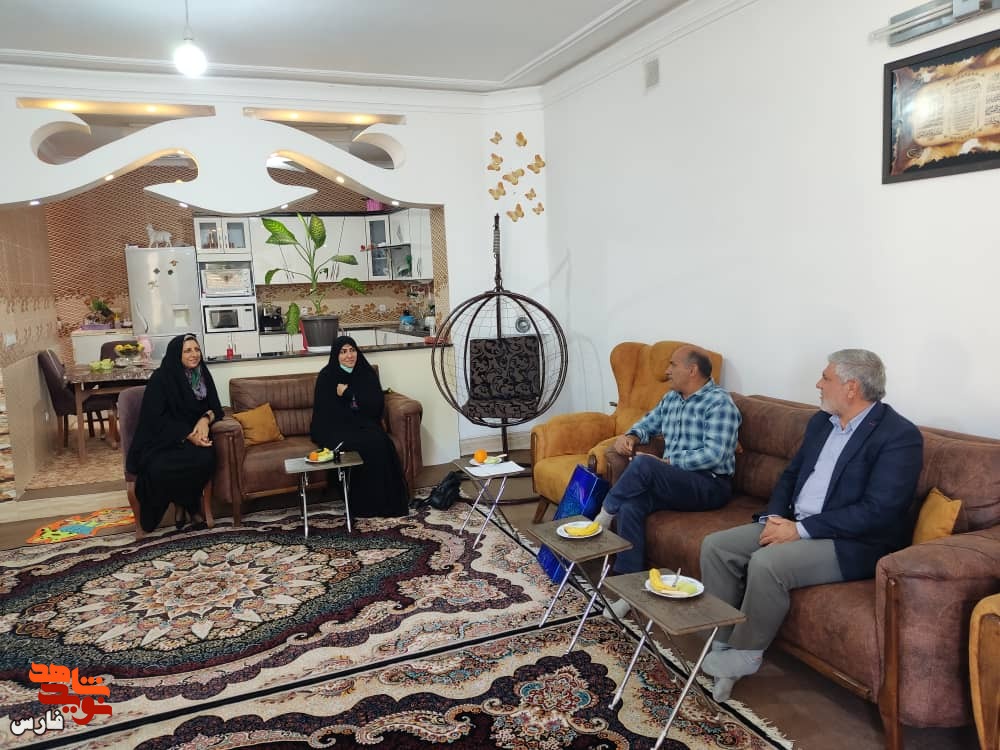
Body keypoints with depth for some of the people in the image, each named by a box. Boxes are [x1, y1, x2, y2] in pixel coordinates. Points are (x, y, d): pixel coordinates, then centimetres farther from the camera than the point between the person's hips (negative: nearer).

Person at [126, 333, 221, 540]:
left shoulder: (203, 375, 5)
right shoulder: (161, 378, -10)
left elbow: (215, 408, 6)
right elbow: (155, 419, -14)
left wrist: (205, 419, -18)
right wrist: (188, 436, -25)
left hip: (193, 437, 4)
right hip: (160, 440, -4)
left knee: (206, 458, -31)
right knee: (159, 470, -35)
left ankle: (184, 503, -4)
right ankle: (190, 505, -5)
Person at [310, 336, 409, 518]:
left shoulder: (367, 373, 7)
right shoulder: (326, 377, -3)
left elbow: (377, 404, -4)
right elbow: (327, 413, -8)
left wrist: (348, 393, -13)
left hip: (363, 426, 3)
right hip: (335, 429, -3)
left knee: (381, 441, -30)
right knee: (369, 443, -31)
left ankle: (387, 501, -21)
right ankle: (365, 505, -22)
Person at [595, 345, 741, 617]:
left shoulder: (719, 402, -10)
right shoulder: (671, 398, 16)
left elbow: (714, 454, -19)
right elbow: (649, 423, 30)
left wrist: (666, 463, -18)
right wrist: (631, 436, 6)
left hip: (710, 485, -7)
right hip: (673, 482, 7)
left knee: (643, 464, -31)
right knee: (631, 505, -24)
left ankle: (603, 518, -9)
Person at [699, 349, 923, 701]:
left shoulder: (900, 436, -14)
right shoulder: (821, 421, 11)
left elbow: (877, 511, -22)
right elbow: (791, 474, 17)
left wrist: (800, 529, -21)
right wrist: (775, 517, -3)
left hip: (850, 544, -8)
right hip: (792, 526, 8)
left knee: (767, 563, -31)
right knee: (716, 546, -7)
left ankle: (745, 653, -8)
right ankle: (721, 643, -2)